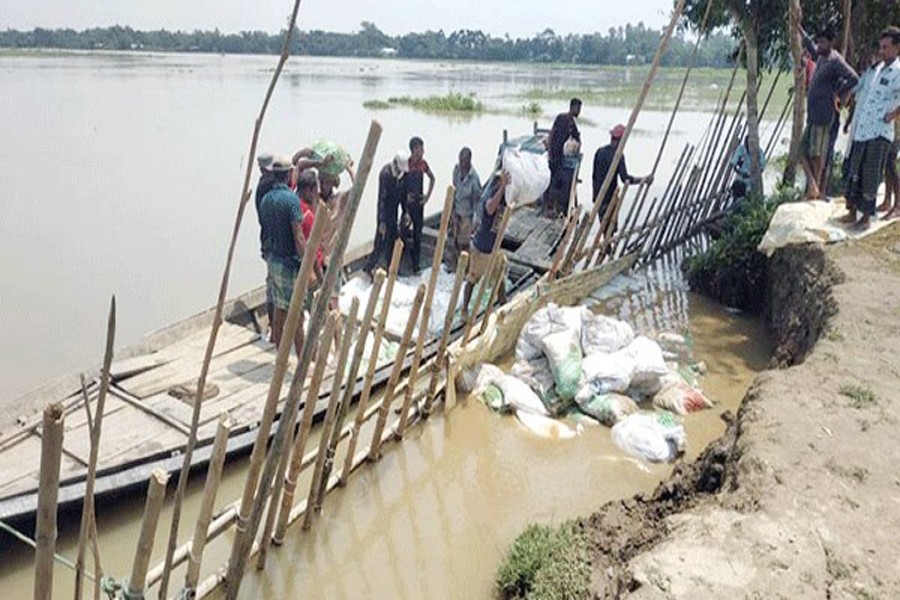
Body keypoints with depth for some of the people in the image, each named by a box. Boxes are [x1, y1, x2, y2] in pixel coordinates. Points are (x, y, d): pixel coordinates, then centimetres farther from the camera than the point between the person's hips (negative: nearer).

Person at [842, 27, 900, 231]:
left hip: (880, 132, -8)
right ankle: (852, 211, 21)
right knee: (855, 172, 11)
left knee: (871, 176, -2)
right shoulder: (879, 69, 15)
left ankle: (867, 216, 6)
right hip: (862, 130, 8)